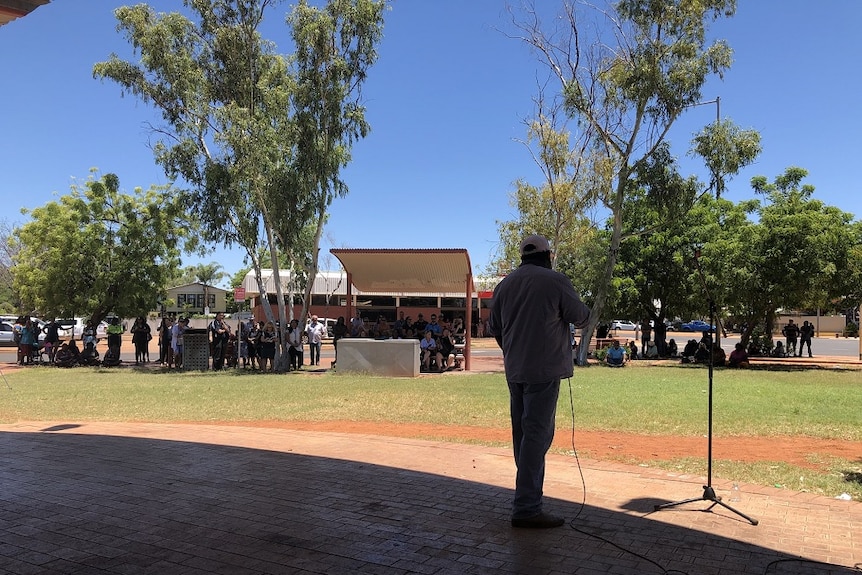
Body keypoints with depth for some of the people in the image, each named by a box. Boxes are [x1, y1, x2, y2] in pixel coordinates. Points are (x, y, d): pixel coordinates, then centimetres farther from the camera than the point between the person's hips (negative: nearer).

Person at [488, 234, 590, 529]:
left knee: (522, 432, 15)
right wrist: (585, 311, 20)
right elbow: (580, 317, -3)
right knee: (537, 433, -6)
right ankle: (526, 507, -7)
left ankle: (528, 495, 28)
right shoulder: (555, 281, -9)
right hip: (544, 369, -7)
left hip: (514, 370, 7)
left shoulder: (505, 284, 9)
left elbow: (494, 326, 14)